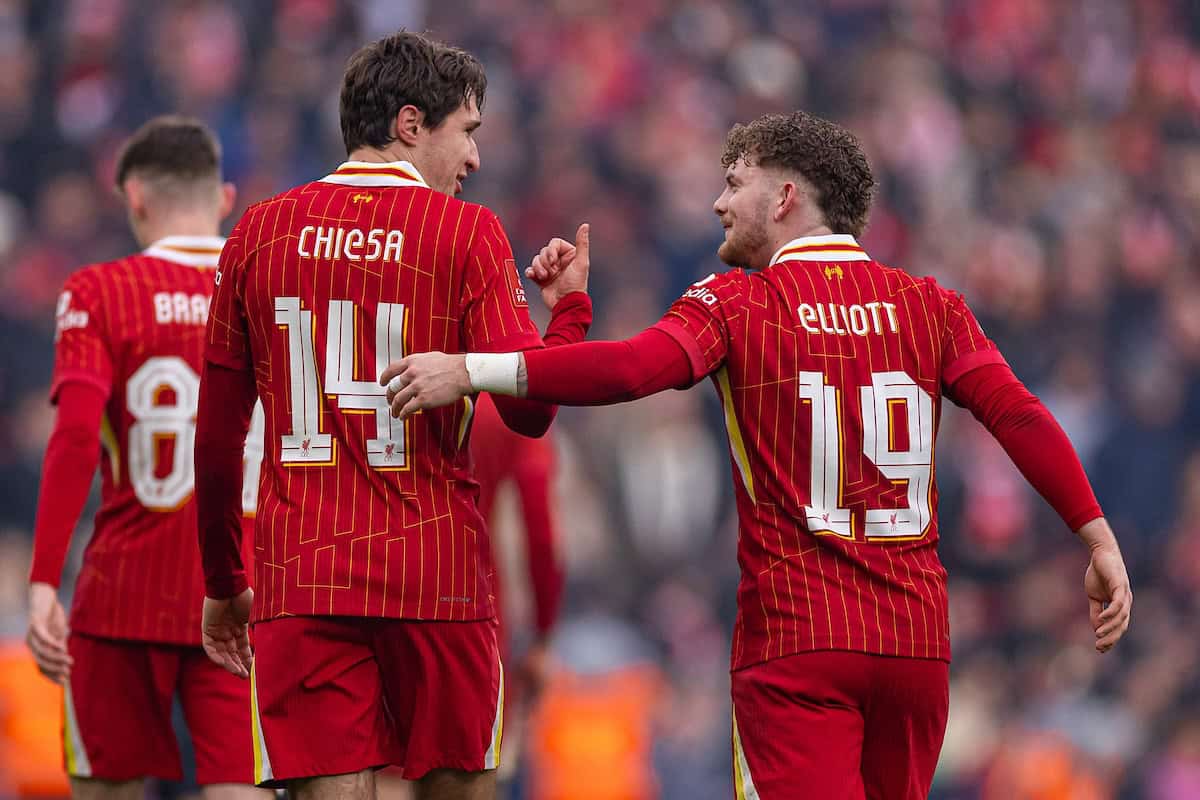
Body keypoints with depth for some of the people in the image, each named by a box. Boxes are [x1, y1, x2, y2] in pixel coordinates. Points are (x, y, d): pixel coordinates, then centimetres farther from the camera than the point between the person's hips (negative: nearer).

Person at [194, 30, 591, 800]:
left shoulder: (261, 232, 8)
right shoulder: (466, 232, -3)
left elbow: (216, 436, 11)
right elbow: (528, 409, -9)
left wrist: (223, 582, 20)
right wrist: (569, 304, 10)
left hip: (299, 580, 2)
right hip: (438, 578, -2)